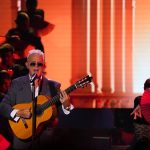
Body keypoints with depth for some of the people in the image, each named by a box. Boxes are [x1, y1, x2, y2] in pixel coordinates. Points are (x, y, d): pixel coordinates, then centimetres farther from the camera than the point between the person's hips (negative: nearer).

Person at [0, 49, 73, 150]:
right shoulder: (17, 83, 5)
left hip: (46, 136, 0)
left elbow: (59, 111, 3)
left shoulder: (53, 86, 6)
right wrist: (18, 113, -15)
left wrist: (66, 105, -18)